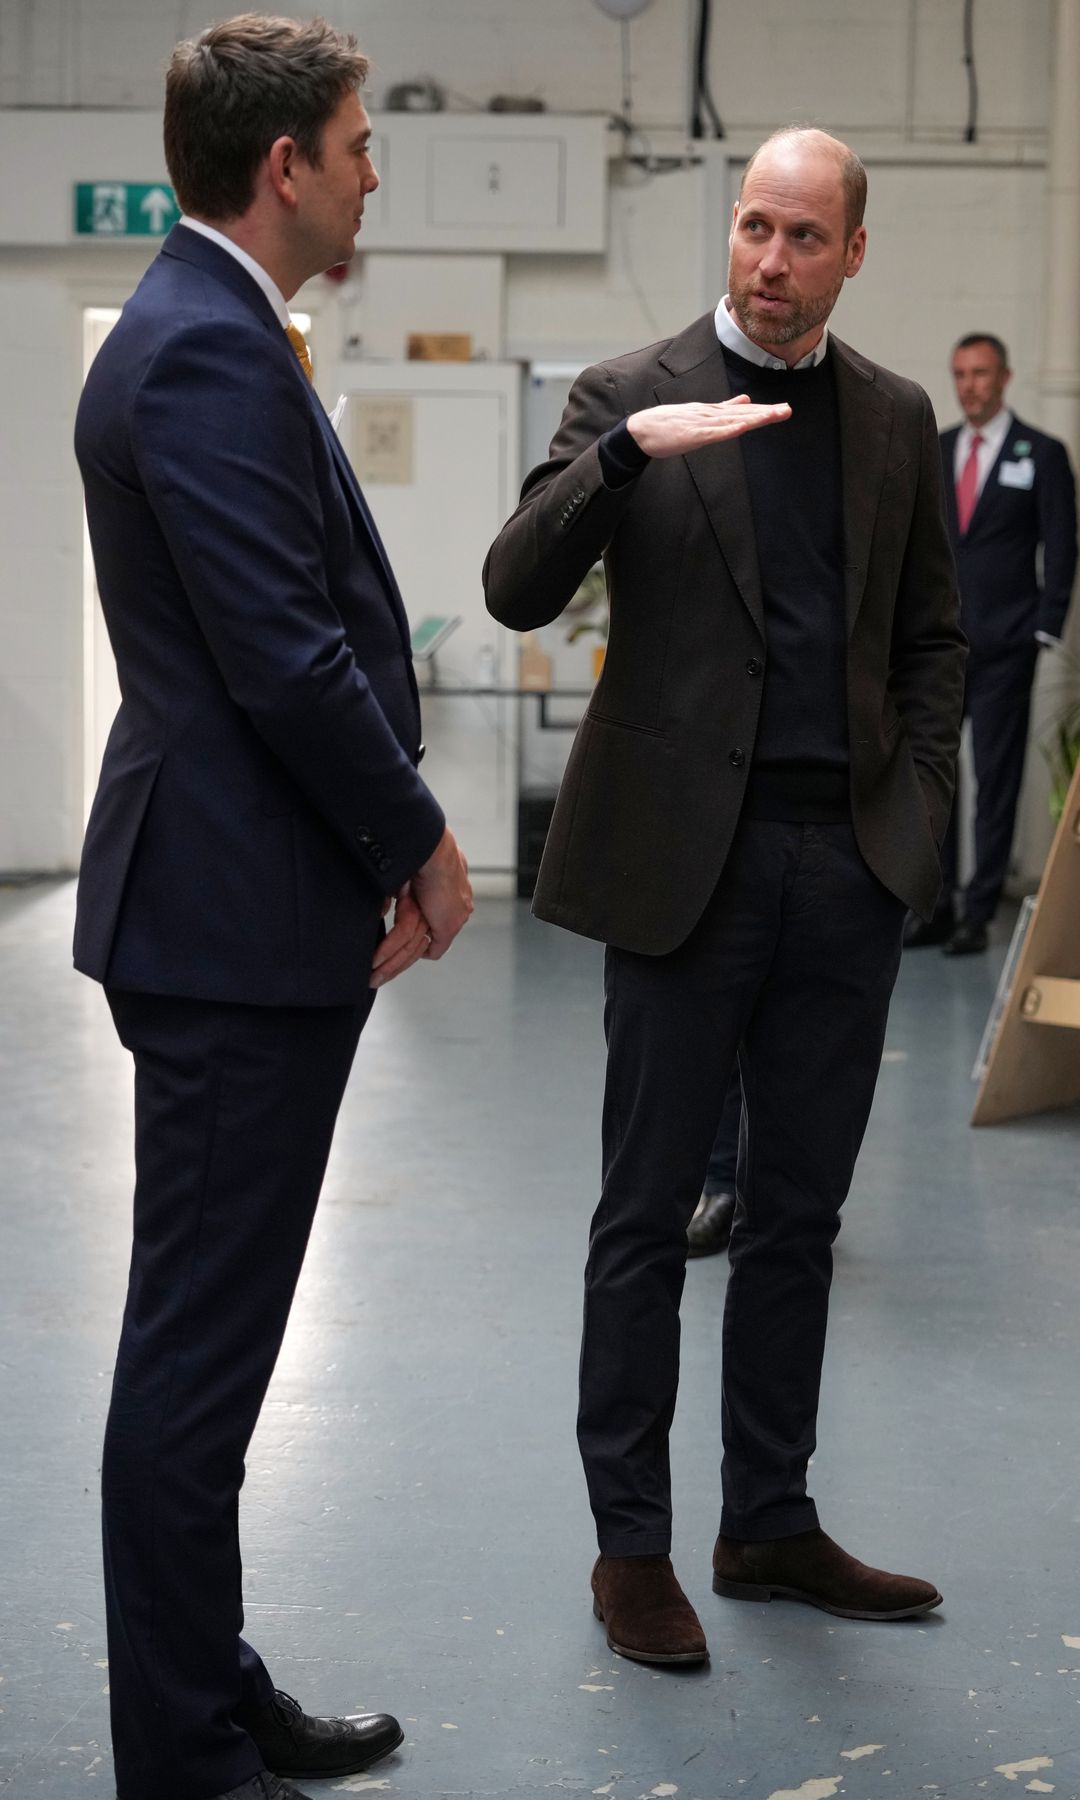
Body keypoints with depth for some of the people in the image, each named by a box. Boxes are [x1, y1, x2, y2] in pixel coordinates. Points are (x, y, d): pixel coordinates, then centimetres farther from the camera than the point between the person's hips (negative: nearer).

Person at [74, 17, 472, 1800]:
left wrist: (376, 850, 14)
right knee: (198, 1346, -2)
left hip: (248, 910, 11)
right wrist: (420, 843, -9)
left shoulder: (209, 333, 16)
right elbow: (285, 656, -22)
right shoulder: (209, 351, -17)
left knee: (210, 1335, 17)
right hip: (233, 918, -11)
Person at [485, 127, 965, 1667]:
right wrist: (627, 451, -25)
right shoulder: (632, 396, -1)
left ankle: (770, 1523, 24)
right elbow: (517, 591, -12)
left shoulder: (895, 417, 11)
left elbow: (931, 633, 16)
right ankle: (631, 1545, 13)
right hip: (689, 853, -4)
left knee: (799, 1214, 12)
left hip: (848, 866, 4)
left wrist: (918, 803, 4)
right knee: (648, 1217, 3)